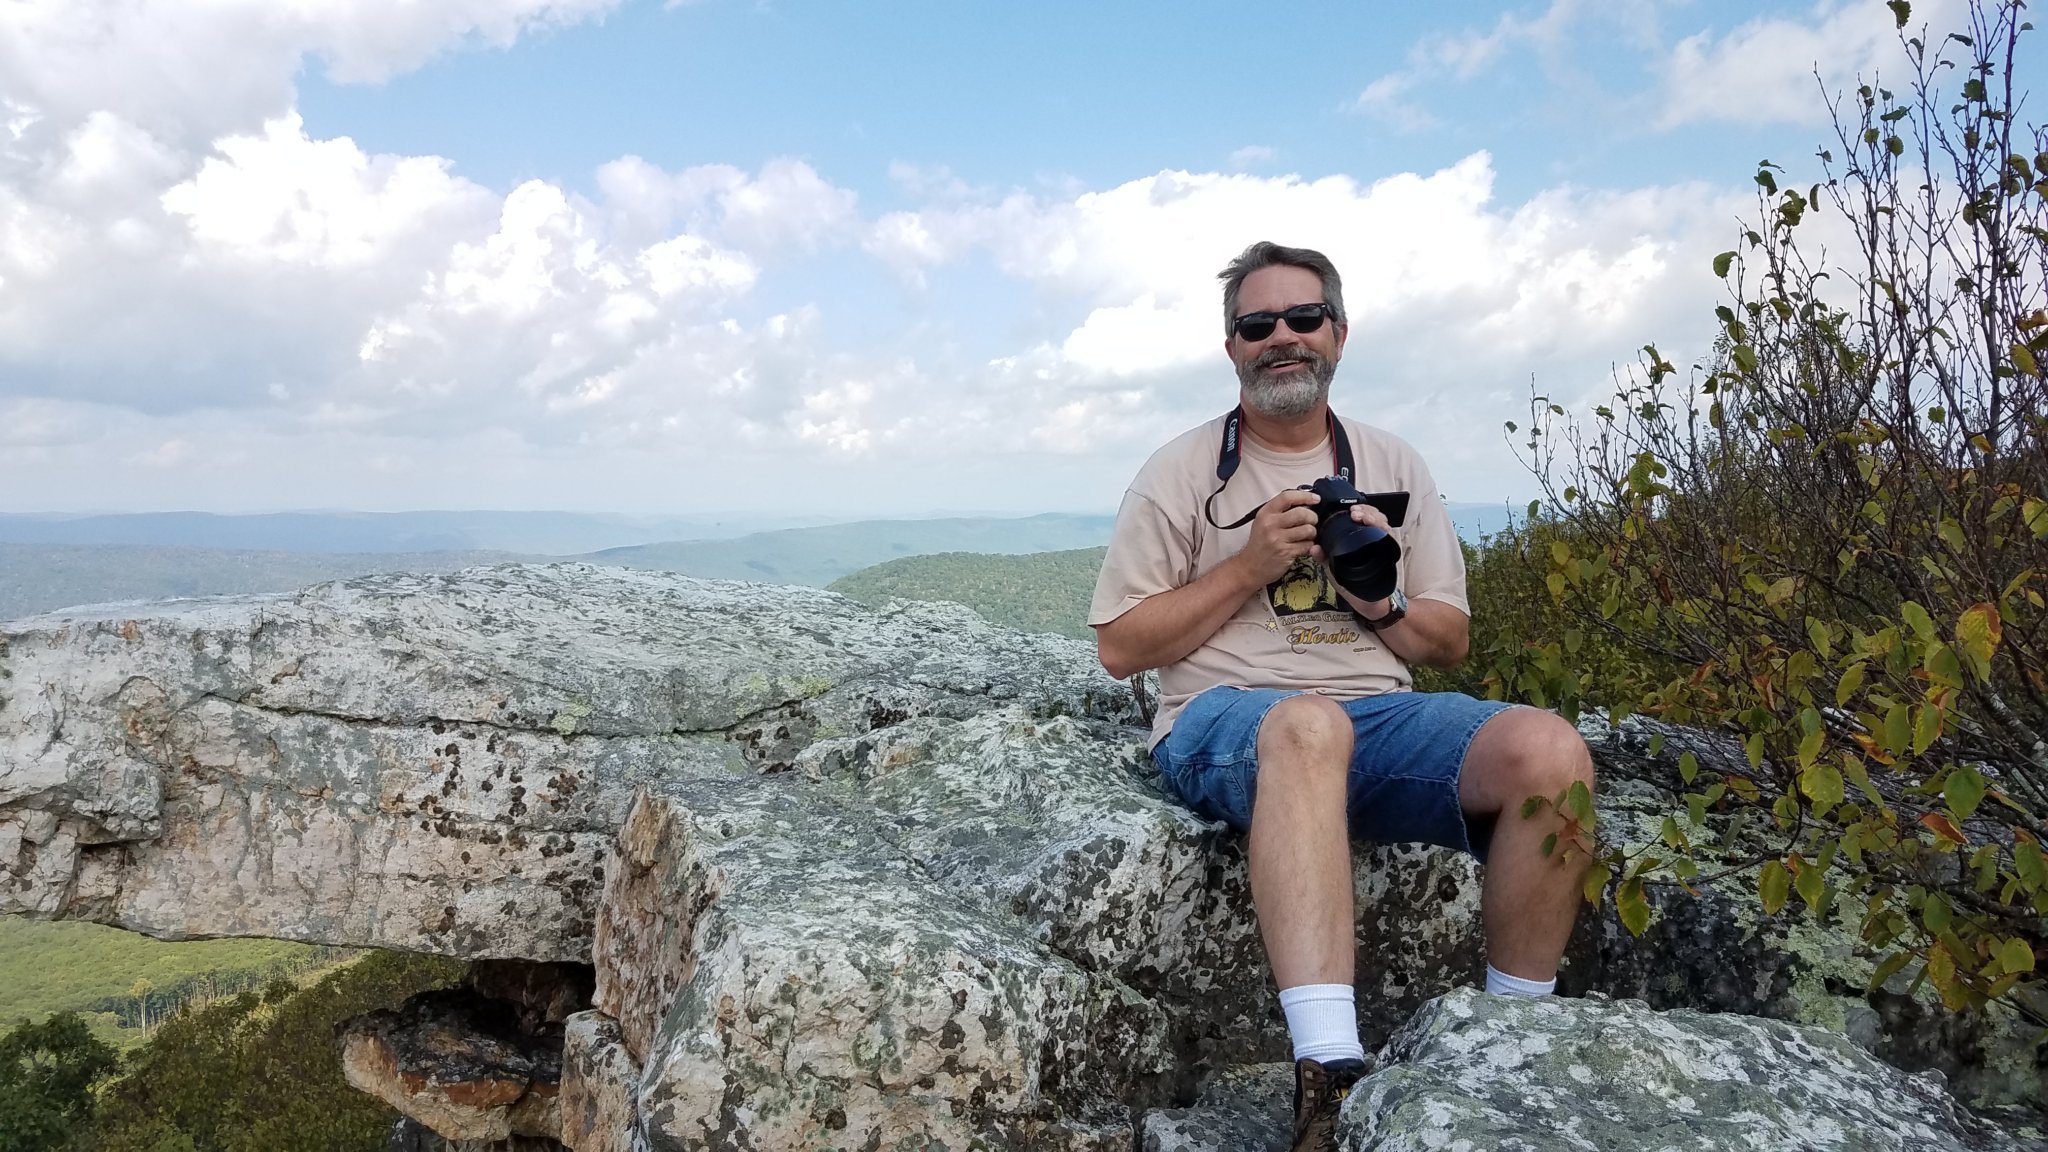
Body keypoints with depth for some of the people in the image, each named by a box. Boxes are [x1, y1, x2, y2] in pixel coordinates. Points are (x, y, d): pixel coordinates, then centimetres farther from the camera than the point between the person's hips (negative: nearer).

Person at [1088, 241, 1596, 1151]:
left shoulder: (1392, 465, 16)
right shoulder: (1183, 472, 6)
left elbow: (1449, 642, 18)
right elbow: (1120, 648, 1)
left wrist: (1380, 600, -5)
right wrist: (1248, 567, -8)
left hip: (1378, 718, 4)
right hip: (1225, 722, -4)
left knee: (1551, 750, -24)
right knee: (1309, 726, -40)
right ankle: (1329, 1078, -45)